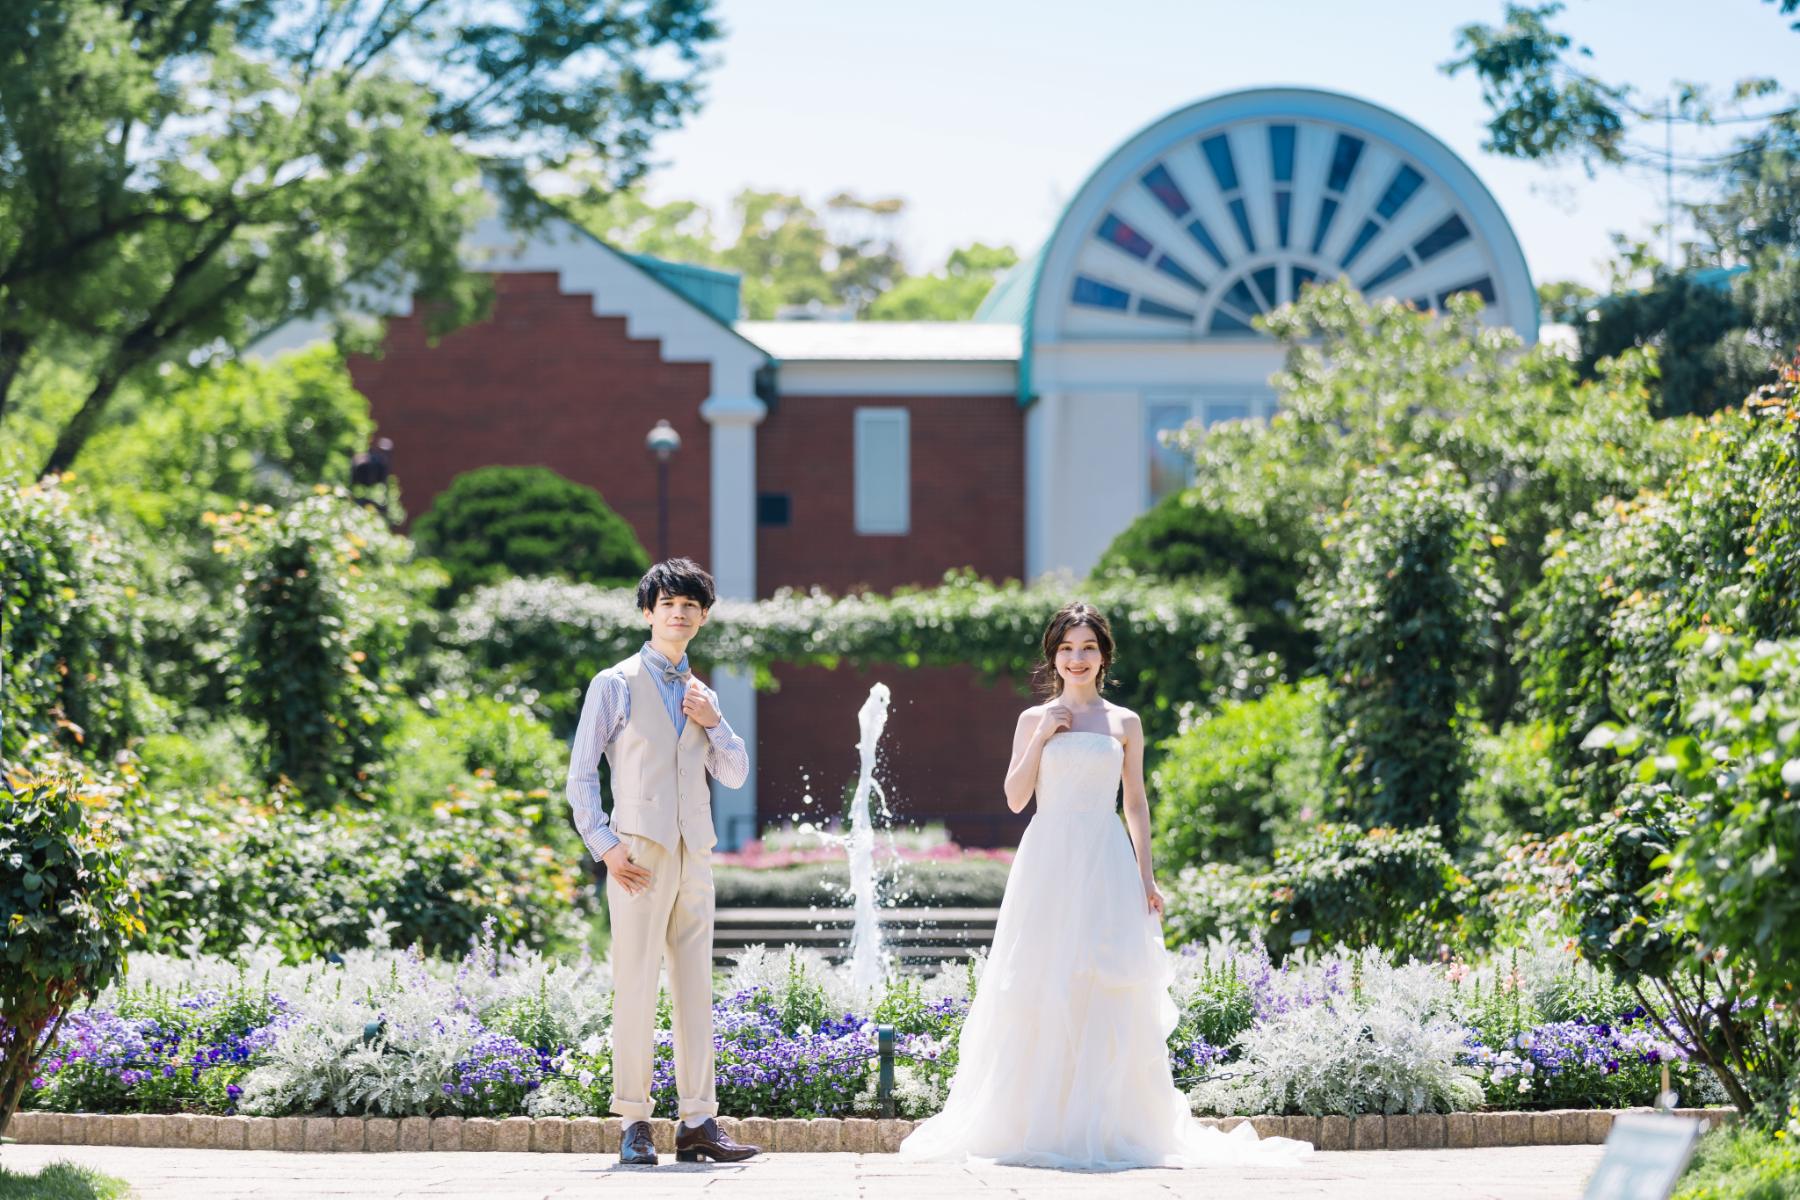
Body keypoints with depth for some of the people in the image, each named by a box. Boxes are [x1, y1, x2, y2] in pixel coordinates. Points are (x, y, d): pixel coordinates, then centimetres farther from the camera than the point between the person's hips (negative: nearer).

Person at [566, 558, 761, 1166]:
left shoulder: (701, 695, 19)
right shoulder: (615, 684, 3)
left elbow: (735, 775, 17)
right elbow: (581, 776, 0)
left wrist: (713, 723, 1)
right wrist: (604, 845, -10)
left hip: (694, 858, 5)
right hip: (640, 854, -5)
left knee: (695, 990, 4)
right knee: (636, 989, -8)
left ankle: (698, 1122, 5)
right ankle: (634, 1124, -5)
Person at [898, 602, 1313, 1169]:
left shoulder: (1124, 723, 10)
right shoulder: (1035, 719, 9)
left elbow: (1136, 804, 12)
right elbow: (1015, 797, 3)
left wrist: (1146, 876, 5)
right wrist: (1042, 736, -5)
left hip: (1106, 862, 0)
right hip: (1048, 859, 0)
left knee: (1110, 995, -6)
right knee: (1042, 993, -5)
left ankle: (1108, 1127, -3)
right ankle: (1039, 1124, -1)